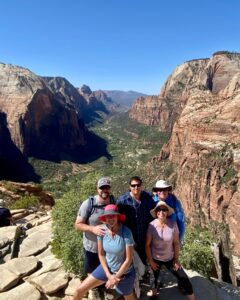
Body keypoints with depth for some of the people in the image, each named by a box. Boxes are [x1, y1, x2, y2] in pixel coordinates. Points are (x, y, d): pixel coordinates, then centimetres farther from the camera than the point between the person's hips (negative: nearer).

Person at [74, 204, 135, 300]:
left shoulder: (126, 232, -28)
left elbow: (128, 259, -20)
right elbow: (101, 255, -5)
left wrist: (116, 277, -13)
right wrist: (109, 275, -11)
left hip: (124, 272, -3)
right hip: (107, 268, 4)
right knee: (79, 290, 3)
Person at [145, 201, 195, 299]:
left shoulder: (173, 224, -21)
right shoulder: (152, 225, -23)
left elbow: (176, 243, -9)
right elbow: (147, 245, -12)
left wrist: (176, 259, -3)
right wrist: (150, 260, -6)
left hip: (170, 258, 0)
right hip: (155, 258, 0)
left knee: (184, 278, 2)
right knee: (155, 277, 24)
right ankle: (154, 290, 55)